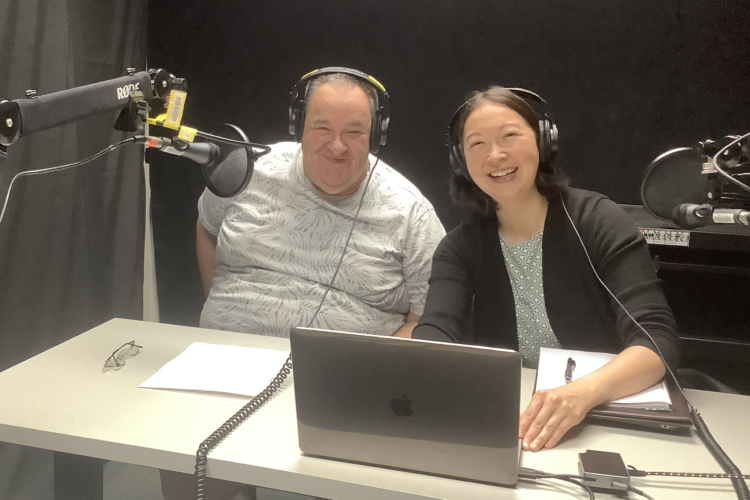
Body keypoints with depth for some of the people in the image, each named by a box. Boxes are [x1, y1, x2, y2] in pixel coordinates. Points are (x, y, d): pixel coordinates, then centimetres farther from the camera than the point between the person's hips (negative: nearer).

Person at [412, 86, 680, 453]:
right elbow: (433, 335, -12)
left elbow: (656, 338, -16)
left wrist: (584, 391, -35)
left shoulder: (599, 223, -7)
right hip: (508, 428, 2)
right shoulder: (460, 248, 2)